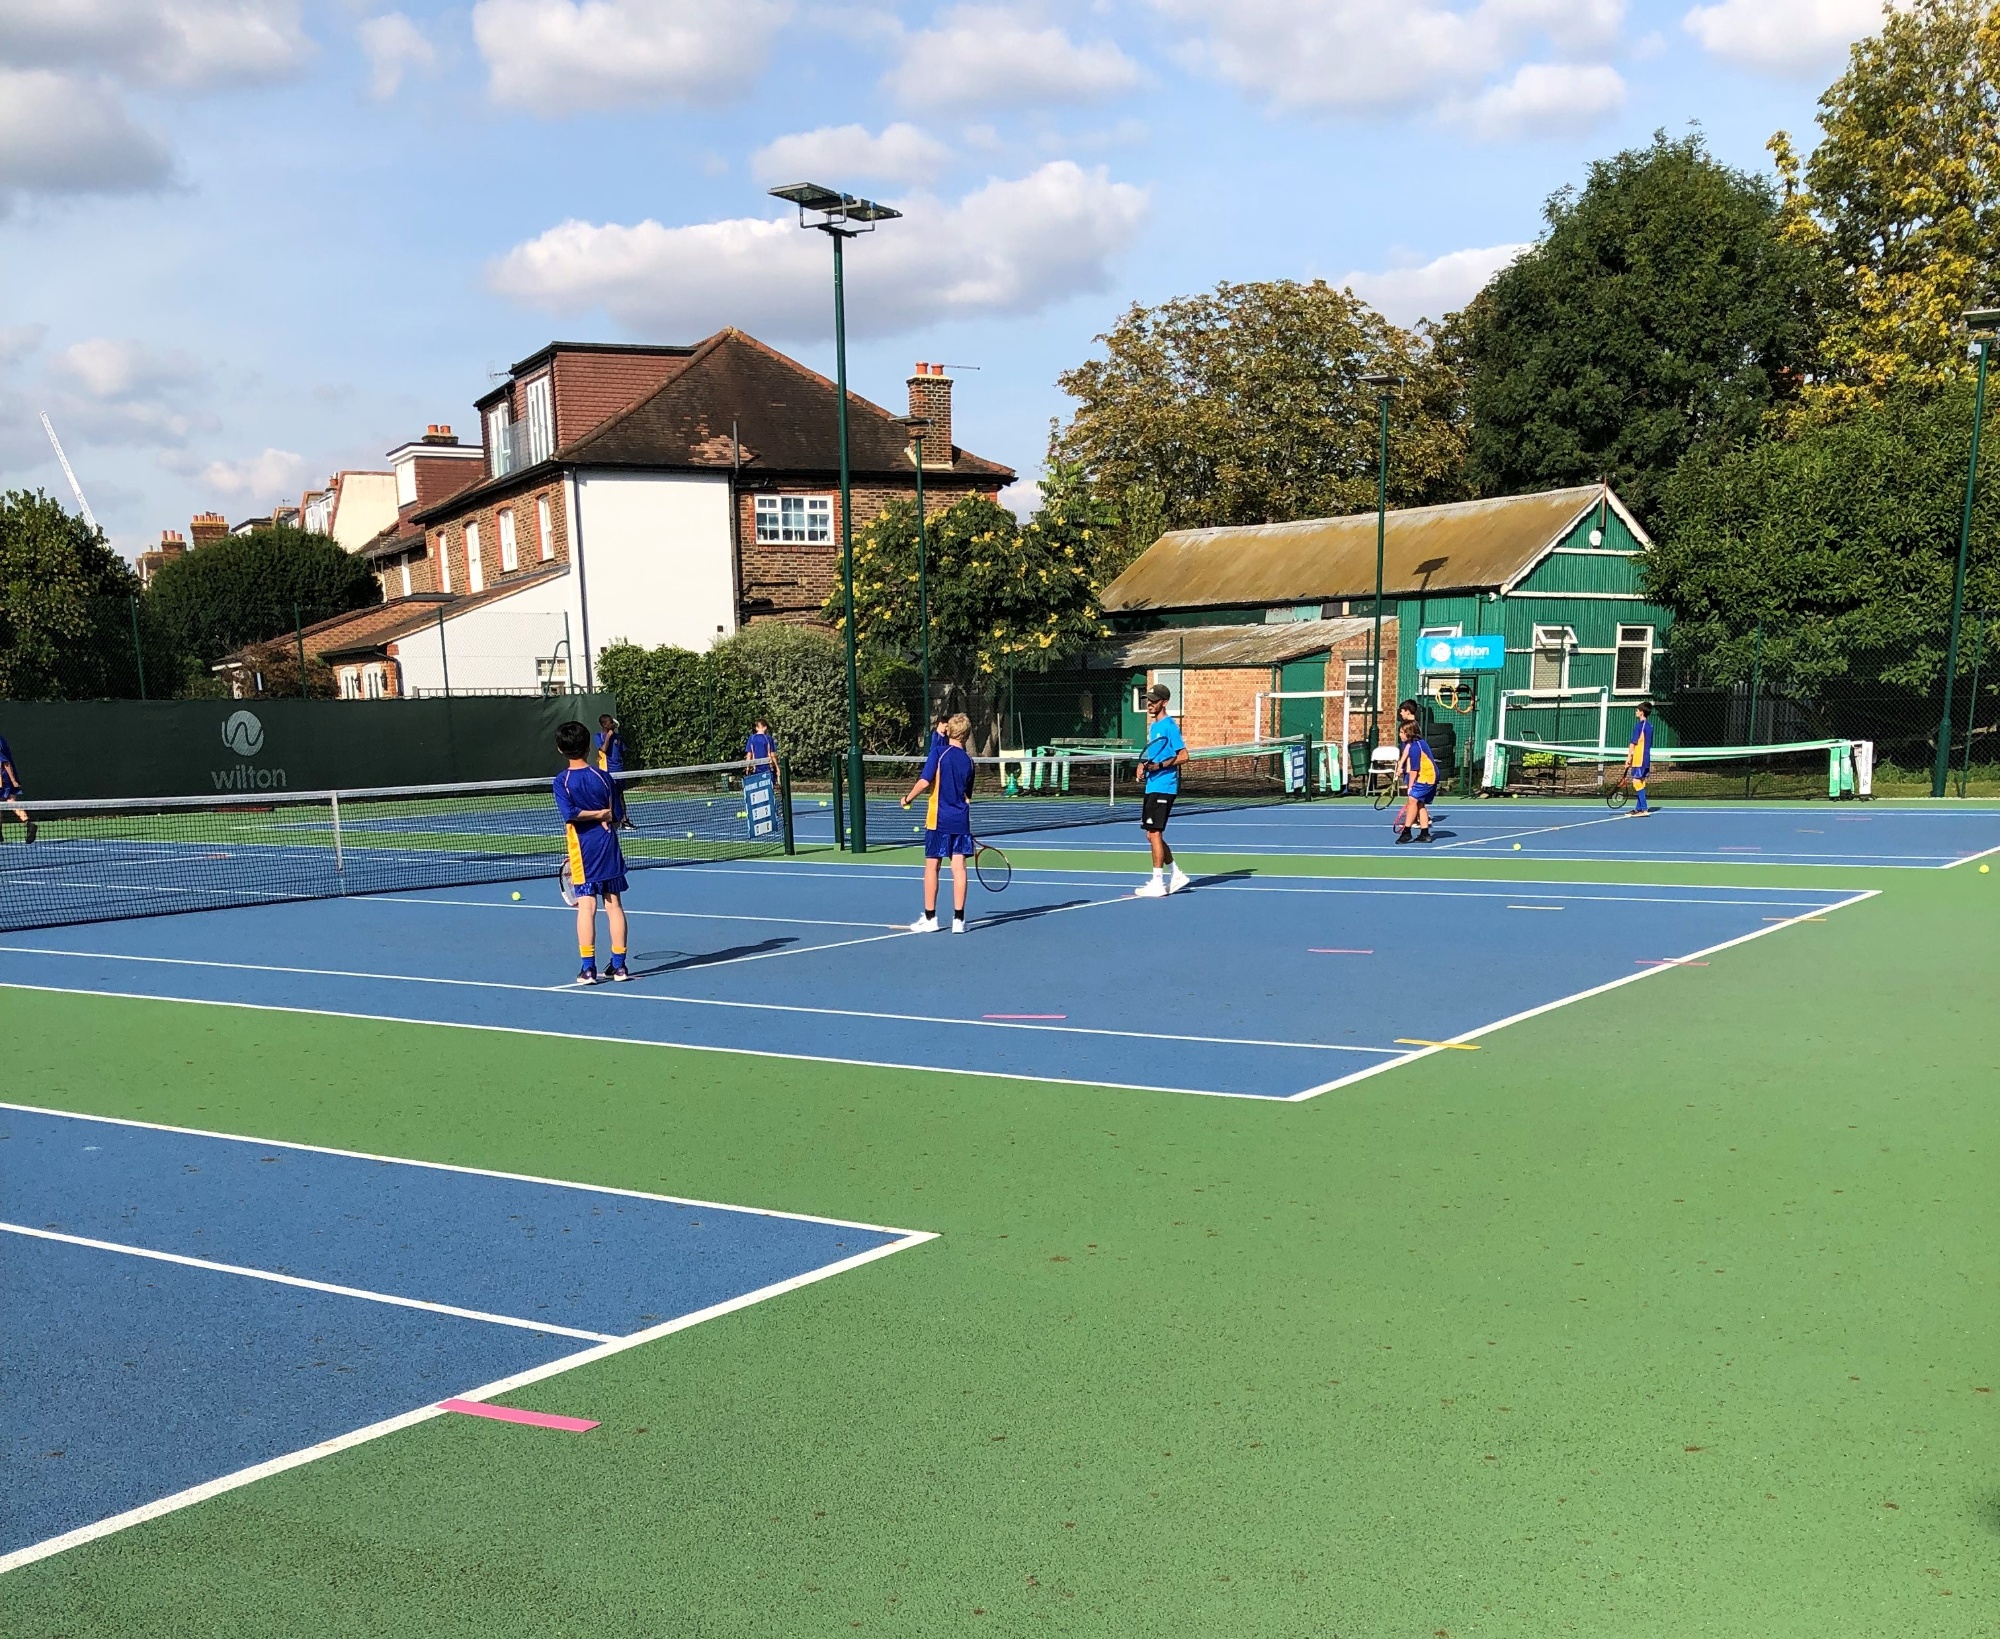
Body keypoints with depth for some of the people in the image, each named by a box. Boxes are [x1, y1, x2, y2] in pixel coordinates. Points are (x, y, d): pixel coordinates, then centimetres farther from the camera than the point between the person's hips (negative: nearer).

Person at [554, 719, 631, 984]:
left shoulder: (562, 781, -6)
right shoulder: (603, 777, 1)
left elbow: (569, 813, -20)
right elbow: (618, 815, 2)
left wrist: (597, 814, -10)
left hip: (582, 850, -2)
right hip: (609, 845, 2)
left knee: (586, 906, -2)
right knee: (614, 904, 6)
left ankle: (588, 968, -4)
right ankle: (619, 965, 9)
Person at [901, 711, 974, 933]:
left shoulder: (940, 753, -6)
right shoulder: (968, 761, 8)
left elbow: (925, 781, -16)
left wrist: (909, 798, 0)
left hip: (938, 819, -3)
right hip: (961, 820, 3)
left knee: (932, 866, 6)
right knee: (958, 867, 2)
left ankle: (930, 918, 11)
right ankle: (958, 919, 1)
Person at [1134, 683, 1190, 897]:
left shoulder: (1169, 726, -11)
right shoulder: (1153, 726, 17)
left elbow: (1183, 756, -16)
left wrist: (1159, 765, -24)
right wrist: (1144, 766, 9)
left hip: (1163, 788, -10)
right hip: (1151, 786, 10)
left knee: (1154, 833, -8)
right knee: (1152, 835, 13)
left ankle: (1157, 883, -3)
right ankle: (1176, 875, 23)